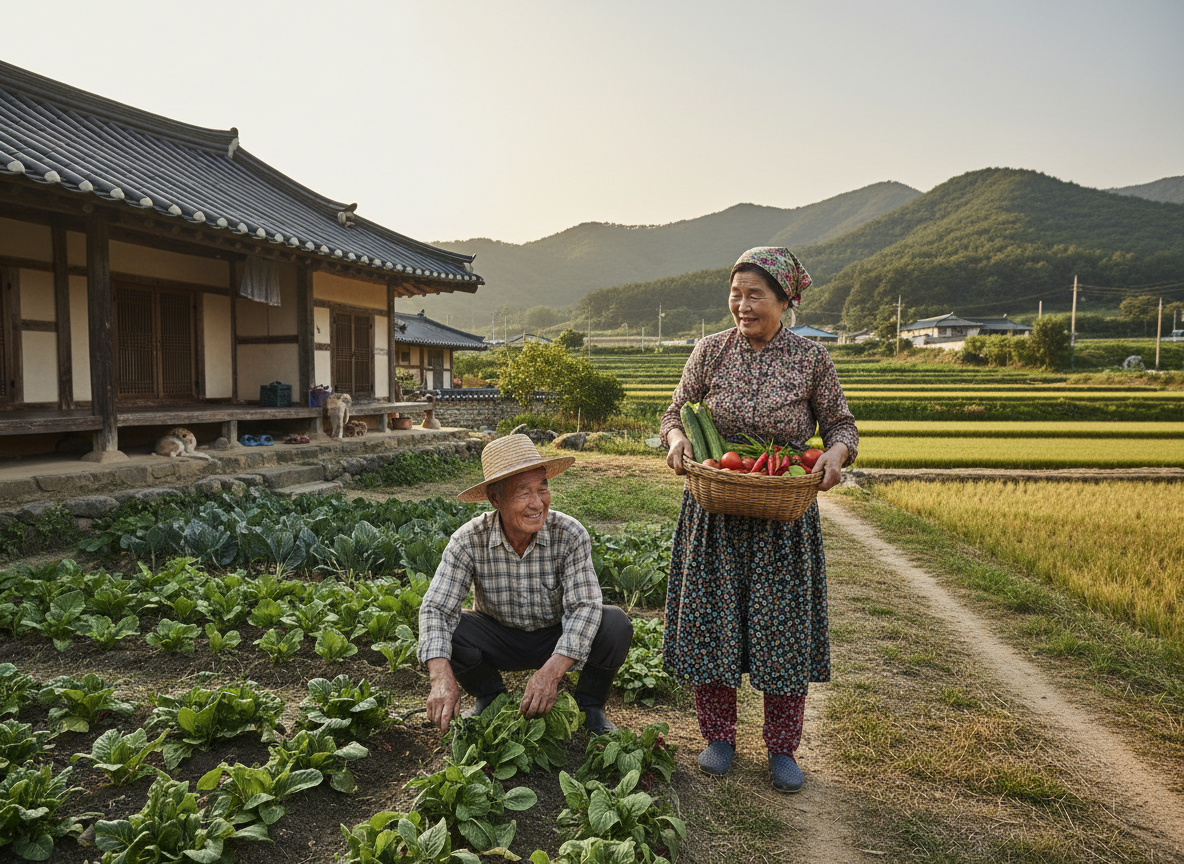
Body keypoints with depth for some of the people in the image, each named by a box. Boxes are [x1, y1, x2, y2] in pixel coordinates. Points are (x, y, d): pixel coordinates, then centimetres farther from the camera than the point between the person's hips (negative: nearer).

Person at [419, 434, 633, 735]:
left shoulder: (570, 535, -24)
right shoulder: (468, 541, -22)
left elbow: (585, 606, -29)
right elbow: (436, 609, -23)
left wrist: (551, 671, -44)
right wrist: (442, 677, -41)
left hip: (558, 638, -1)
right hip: (499, 638, 1)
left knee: (616, 624, -28)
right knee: (447, 633, -27)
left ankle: (589, 705, 2)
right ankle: (490, 697, 5)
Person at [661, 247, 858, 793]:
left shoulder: (811, 359, -3)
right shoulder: (710, 351, 0)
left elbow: (840, 424, 4)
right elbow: (675, 412, 7)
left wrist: (836, 452, -18)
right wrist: (676, 437, -16)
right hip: (715, 513, 1)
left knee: (783, 625, 7)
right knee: (711, 619, 8)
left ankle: (782, 748, 26)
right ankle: (719, 736, 28)